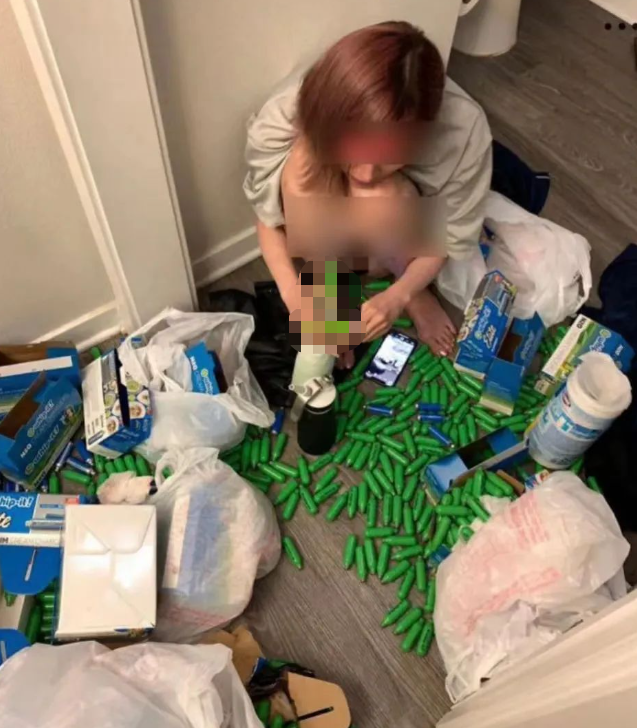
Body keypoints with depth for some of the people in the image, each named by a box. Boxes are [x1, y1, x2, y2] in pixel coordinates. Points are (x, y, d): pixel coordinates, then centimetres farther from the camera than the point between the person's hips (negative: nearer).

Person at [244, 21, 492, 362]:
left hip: (405, 226, 0)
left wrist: (398, 296, -35)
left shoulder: (462, 128, -33)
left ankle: (416, 293, -4)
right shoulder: (283, 116, -32)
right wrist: (293, 294, -32)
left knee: (376, 196, -36)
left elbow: (452, 236, -18)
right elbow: (268, 219, -16)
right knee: (304, 167, -34)